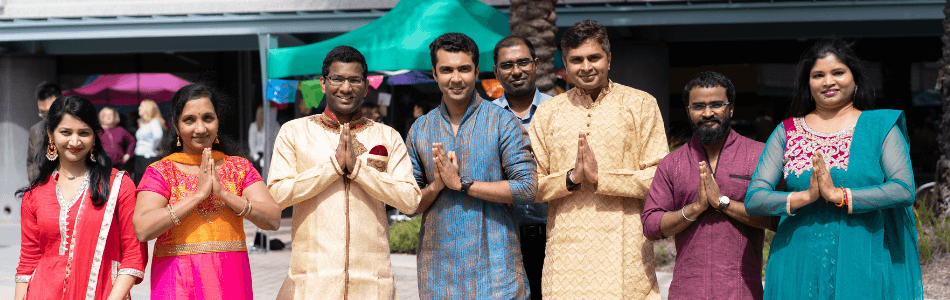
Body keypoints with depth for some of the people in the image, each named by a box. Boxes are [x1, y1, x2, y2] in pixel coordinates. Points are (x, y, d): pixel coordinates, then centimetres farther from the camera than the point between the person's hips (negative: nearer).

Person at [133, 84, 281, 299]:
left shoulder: (240, 167, 8)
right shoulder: (160, 171, 2)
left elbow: (273, 220, -3)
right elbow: (142, 230, -14)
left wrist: (223, 193, -12)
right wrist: (197, 194, -14)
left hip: (229, 281, 2)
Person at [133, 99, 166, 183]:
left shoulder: (154, 122, -9)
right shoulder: (142, 124, 20)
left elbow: (158, 135, -28)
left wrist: (154, 147, -17)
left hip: (149, 158, -9)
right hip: (139, 159, 9)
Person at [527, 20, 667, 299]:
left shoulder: (641, 104, 5)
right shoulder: (547, 113, 12)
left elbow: (660, 178, -2)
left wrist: (600, 177, -11)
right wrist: (571, 178, -9)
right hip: (566, 251, 2)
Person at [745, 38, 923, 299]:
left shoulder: (880, 126, 5)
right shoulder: (786, 132, 9)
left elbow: (904, 190, -8)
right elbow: (753, 199, 1)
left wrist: (838, 196, -16)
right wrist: (805, 196, -15)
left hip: (862, 267, -1)